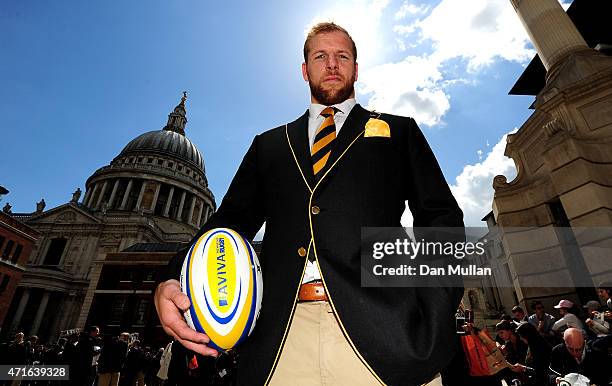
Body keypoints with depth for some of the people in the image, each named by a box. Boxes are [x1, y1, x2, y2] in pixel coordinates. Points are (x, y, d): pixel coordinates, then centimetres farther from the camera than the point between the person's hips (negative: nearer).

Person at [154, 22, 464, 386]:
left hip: (380, 329, -1)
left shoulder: (398, 131, 15)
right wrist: (172, 283, -4)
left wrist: (434, 308, -10)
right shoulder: (269, 144, 19)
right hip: (281, 334, 2)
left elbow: (441, 215, 7)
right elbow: (231, 221, 13)